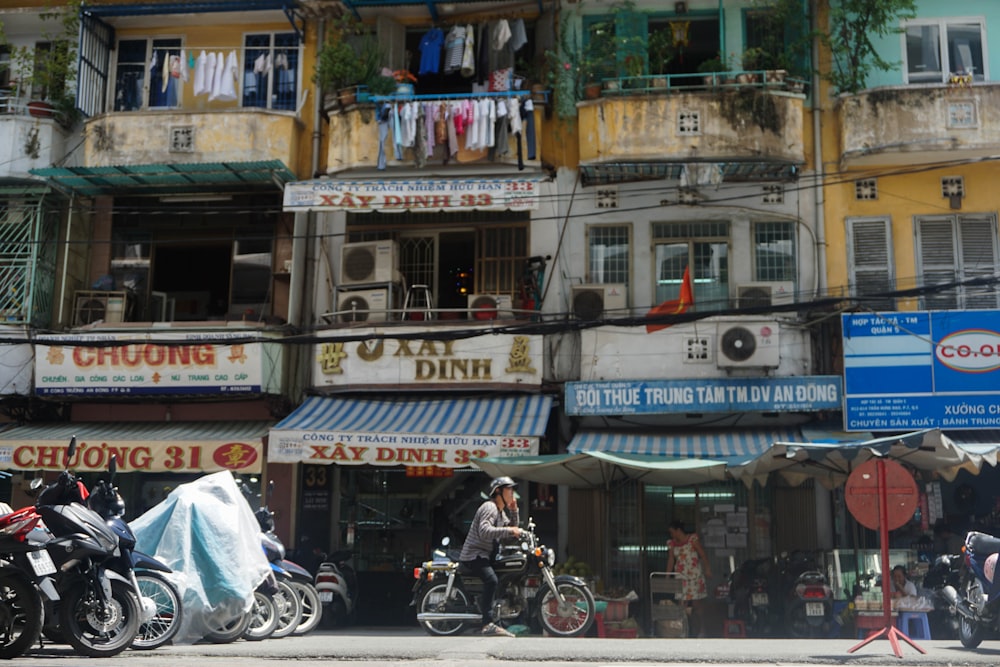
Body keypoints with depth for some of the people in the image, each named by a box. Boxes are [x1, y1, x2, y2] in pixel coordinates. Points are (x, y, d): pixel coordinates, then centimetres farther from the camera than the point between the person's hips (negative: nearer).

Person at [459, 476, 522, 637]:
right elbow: (484, 531, -30)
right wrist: (509, 530, -32)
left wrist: (513, 510, 8)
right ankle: (488, 624, -38)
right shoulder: (489, 507, -15)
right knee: (491, 580, -33)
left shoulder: (502, 511, 18)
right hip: (474, 555, -11)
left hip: (486, 555, 11)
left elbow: (512, 529, 19)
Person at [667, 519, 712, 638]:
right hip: (681, 577, 4)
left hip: (694, 576, -4)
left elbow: (702, 554, -5)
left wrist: (707, 568, -12)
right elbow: (670, 560, 9)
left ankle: (701, 631, 8)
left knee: (696, 604, -4)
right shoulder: (671, 543, 9)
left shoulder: (692, 539, -3)